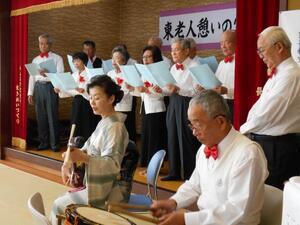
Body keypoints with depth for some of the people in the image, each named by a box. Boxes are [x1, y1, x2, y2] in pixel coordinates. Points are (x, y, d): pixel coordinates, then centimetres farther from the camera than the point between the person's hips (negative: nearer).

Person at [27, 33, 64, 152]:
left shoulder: (57, 58, 3)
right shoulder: (35, 60, 17)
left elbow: (60, 75, -8)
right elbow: (32, 77, 15)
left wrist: (47, 74, -25)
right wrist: (30, 93, 8)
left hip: (51, 87, -4)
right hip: (38, 88, 4)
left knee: (52, 116, -4)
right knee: (40, 116, 6)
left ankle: (55, 143, 2)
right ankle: (43, 142, 16)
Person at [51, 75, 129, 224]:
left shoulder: (114, 127, -21)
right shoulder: (104, 122, 9)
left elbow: (113, 164, -29)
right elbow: (90, 148, 11)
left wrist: (83, 158, -42)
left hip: (105, 191, -9)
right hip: (98, 185, 9)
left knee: (59, 206, -3)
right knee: (63, 199, 16)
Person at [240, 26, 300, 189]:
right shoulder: (278, 73, 14)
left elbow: (266, 114, -21)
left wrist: (242, 130, -6)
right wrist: (247, 129, 1)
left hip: (275, 147, -9)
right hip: (264, 141, 9)